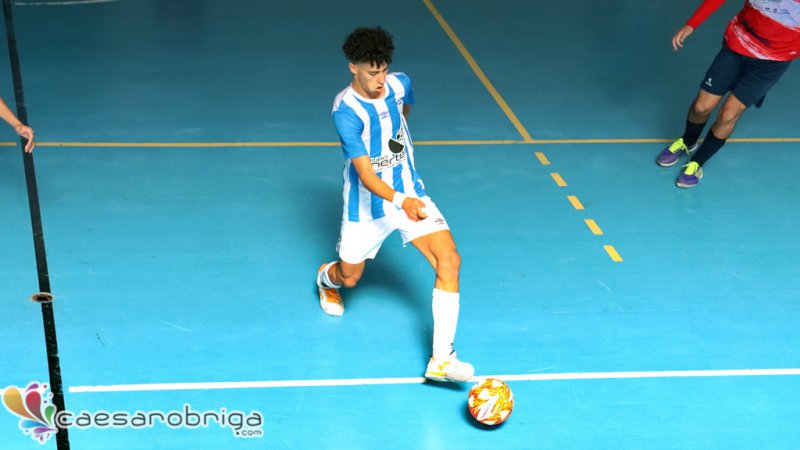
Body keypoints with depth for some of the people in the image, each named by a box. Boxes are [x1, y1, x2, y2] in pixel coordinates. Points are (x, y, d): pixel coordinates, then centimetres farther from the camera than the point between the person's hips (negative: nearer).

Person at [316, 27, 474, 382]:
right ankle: (326, 278, 59)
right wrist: (399, 201, -47)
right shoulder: (346, 110, -24)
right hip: (367, 205, -3)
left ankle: (441, 360, -17)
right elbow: (365, 174, -30)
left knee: (449, 261, -18)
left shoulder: (400, 84, -7)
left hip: (410, 193, 3)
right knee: (349, 278, 16)